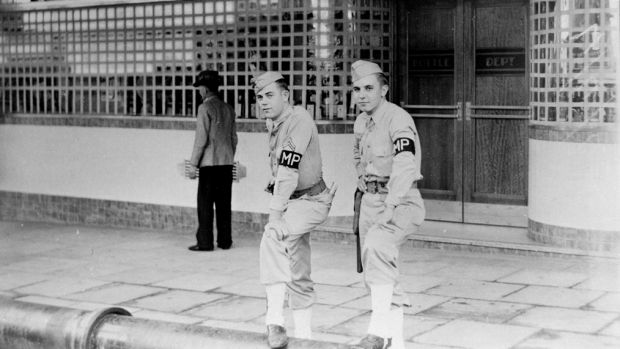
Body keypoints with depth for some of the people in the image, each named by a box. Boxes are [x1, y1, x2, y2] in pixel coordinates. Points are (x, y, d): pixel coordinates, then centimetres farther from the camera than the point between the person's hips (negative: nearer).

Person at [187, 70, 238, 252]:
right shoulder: (228, 108, 11)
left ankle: (205, 242, 0)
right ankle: (225, 241, 12)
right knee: (224, 203, 10)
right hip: (227, 162, 6)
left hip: (210, 163, -6)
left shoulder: (205, 108, -9)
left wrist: (193, 163, -9)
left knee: (205, 203, -1)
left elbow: (201, 139, -13)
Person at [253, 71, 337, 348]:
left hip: (311, 201, -9)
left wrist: (275, 213, -29)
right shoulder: (272, 122, 9)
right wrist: (278, 208, 15)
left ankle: (275, 321, -34)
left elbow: (289, 171, -26)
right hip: (291, 201, 9)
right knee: (297, 271, 12)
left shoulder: (299, 119, -19)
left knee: (273, 237, -32)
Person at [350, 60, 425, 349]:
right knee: (374, 272, 10)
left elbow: (405, 166, -31)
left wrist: (390, 207, -39)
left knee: (377, 246, -34)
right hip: (370, 201, 9)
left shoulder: (398, 119, -17)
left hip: (401, 202, -9)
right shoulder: (361, 122, 10)